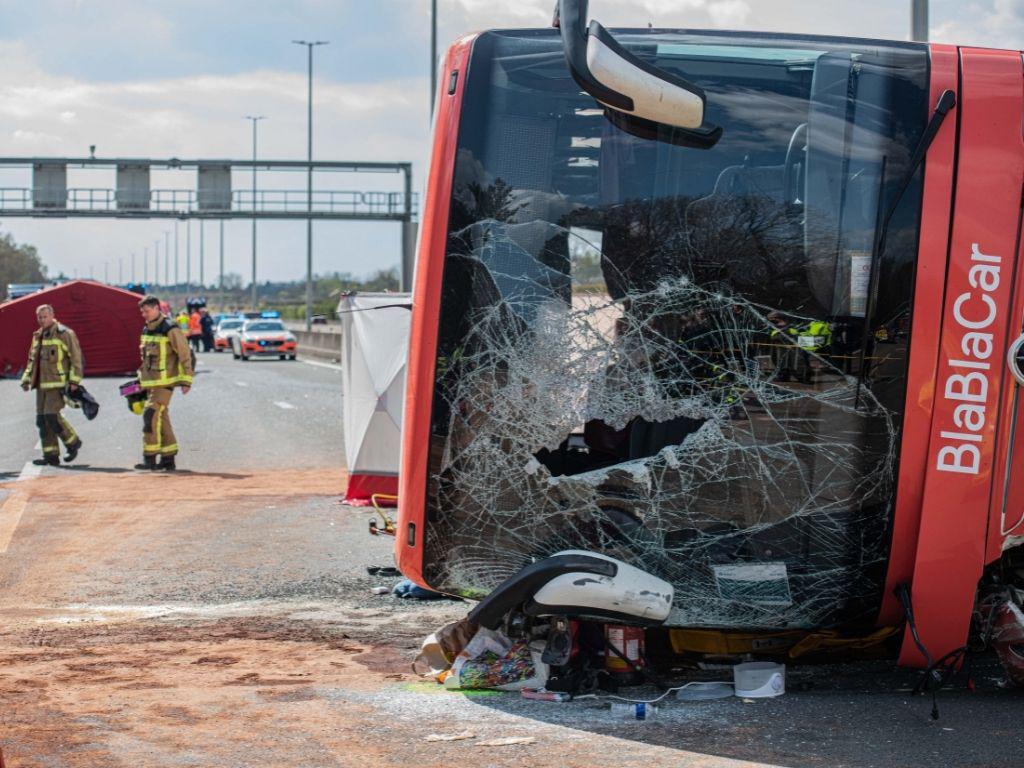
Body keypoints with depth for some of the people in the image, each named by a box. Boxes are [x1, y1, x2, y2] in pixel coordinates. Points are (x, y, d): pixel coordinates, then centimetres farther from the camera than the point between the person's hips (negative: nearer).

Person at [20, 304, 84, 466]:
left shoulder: (65, 334, -6)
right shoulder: (37, 336, 17)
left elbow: (76, 358, -9)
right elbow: (32, 360, 24)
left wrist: (74, 380, -15)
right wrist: (26, 379, 14)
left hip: (58, 384, -8)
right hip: (42, 384, 8)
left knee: (51, 415, -16)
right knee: (42, 419, 3)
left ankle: (73, 442, 3)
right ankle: (51, 455, 8)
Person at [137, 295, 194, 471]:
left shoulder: (170, 329, -11)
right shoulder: (146, 330, 14)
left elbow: (185, 355, -11)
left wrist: (186, 380, -12)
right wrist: (141, 378, 23)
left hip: (165, 382, -8)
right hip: (150, 382, 8)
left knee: (151, 414, -16)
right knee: (161, 418, 10)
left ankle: (150, 457, -14)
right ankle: (168, 458, 15)